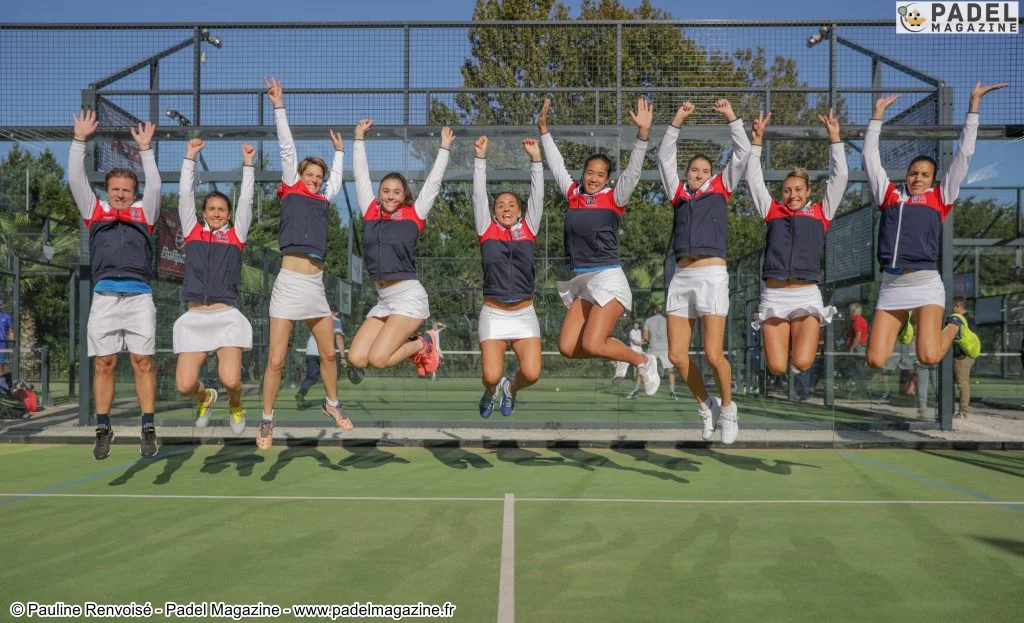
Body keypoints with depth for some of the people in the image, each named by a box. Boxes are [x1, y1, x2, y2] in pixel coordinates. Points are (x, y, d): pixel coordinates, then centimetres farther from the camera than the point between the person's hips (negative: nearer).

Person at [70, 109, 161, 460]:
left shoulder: (144, 213, 17)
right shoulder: (94, 212, 18)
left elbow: (155, 186, 9)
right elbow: (76, 179, 15)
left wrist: (145, 149, 12)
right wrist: (80, 140, 12)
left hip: (139, 297, -1)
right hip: (104, 297, 1)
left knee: (143, 363, -2)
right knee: (103, 365, 1)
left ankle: (148, 430, 1)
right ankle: (103, 431, 8)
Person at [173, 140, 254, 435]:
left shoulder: (236, 235, 10)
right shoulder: (193, 232, 13)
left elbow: (246, 200, 6)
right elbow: (185, 195, 11)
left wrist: (247, 164, 4)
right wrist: (190, 157, 8)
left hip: (226, 317, -1)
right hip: (194, 319, 2)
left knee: (231, 380, -17)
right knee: (184, 385, -8)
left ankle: (235, 407, 20)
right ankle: (205, 397, 31)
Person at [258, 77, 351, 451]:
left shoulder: (323, 199, 18)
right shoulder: (291, 191, 7)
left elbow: (336, 177, 37)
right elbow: (286, 147, 6)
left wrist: (339, 150, 47)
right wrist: (279, 106, 6)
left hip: (316, 285, 5)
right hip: (289, 283, -5)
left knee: (328, 353, 12)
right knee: (276, 360, -5)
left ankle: (332, 404, 33)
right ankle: (267, 420, 9)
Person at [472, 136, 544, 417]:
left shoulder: (528, 230, 9)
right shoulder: (487, 231, 6)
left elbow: (537, 196, 4)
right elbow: (478, 195, 2)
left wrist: (536, 158, -2)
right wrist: (480, 158, -4)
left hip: (524, 314, 1)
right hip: (493, 314, -1)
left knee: (531, 374, -12)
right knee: (491, 376, -11)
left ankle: (511, 389, 26)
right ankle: (491, 389, 29)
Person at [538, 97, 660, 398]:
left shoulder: (614, 198, 0)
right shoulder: (573, 195, 12)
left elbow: (633, 171, -10)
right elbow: (556, 164, 21)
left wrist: (643, 132, -22)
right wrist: (544, 129, 20)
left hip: (607, 278, -6)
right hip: (579, 281, 6)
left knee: (592, 345, -18)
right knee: (567, 347, -3)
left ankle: (643, 361, 8)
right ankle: (618, 351, 22)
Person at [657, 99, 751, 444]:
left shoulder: (720, 188, 14)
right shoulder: (678, 194, 19)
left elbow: (742, 153, 11)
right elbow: (664, 158, 19)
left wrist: (731, 117, 10)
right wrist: (677, 123, 14)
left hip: (712, 275, -3)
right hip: (681, 277, 3)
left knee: (713, 354, -11)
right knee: (677, 355, -2)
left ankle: (727, 408, 15)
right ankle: (705, 405, 21)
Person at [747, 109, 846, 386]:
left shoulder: (820, 213, 13)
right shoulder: (772, 212, 14)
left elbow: (839, 177, 10)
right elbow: (753, 178, 13)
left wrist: (834, 138, 7)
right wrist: (757, 140, 8)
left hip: (807, 295, -1)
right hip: (774, 295, 1)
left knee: (802, 363, -16)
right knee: (777, 367, -8)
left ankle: (808, 337, 21)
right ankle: (785, 339, 28)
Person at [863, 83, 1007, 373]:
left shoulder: (940, 197, 11)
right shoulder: (889, 194, 15)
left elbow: (964, 154, 11)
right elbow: (870, 156, 18)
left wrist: (974, 105, 12)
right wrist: (877, 114, 18)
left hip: (924, 283, -2)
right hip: (890, 286, 2)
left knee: (929, 357, -17)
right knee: (876, 360, -4)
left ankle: (953, 326, 19)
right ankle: (903, 323, 29)